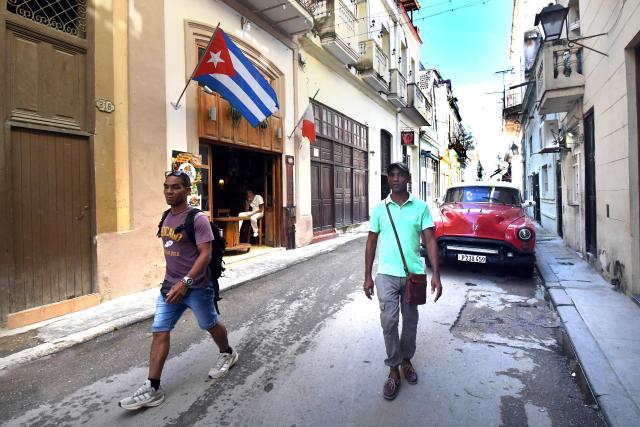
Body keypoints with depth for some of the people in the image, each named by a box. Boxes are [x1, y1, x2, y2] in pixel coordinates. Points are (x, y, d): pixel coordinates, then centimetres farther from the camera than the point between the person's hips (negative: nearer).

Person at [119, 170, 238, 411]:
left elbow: (205, 253, -22)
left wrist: (185, 282, -29)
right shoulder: (166, 218, 6)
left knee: (210, 324, 14)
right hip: (170, 286, 6)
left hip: (196, 287, -6)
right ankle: (152, 388, 11)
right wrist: (171, 281, 19)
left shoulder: (197, 219, -17)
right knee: (159, 332, 2)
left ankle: (227, 354, 41)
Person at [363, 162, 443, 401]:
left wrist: (435, 274, -9)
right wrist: (367, 277, 3)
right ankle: (394, 370, 17)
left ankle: (406, 359, 38)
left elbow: (430, 241, -1)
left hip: (414, 274, 1)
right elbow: (371, 243, 5)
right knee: (389, 322, -1)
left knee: (410, 321, 15)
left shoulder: (421, 207, -1)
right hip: (387, 275, 0)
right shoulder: (379, 209, 1)